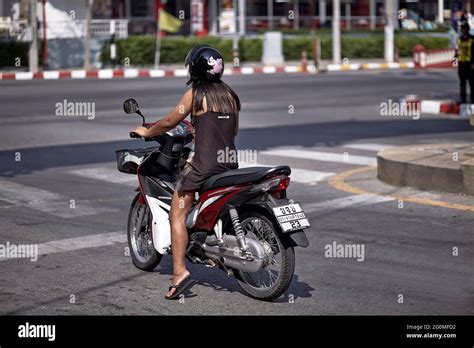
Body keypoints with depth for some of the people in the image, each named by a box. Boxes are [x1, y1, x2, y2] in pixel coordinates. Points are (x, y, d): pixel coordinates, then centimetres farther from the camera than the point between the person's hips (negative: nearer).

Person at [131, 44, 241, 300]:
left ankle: (179, 272, -15)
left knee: (177, 216, -3)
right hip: (230, 162, 7)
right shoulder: (230, 94, 11)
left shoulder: (196, 93, -6)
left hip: (203, 163, -7)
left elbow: (169, 121, -3)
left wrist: (146, 132, 15)